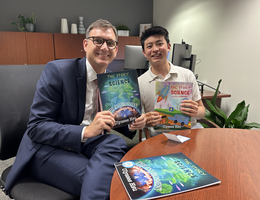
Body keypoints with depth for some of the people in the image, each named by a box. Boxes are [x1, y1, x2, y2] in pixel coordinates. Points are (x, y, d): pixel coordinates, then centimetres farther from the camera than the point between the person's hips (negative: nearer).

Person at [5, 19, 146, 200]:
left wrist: (131, 125, -10)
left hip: (86, 144, 6)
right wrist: (85, 131, -31)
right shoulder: (57, 70, -13)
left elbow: (112, 119, 14)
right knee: (98, 181, -31)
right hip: (47, 147, -5)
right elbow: (36, 128, -17)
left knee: (116, 142, -27)